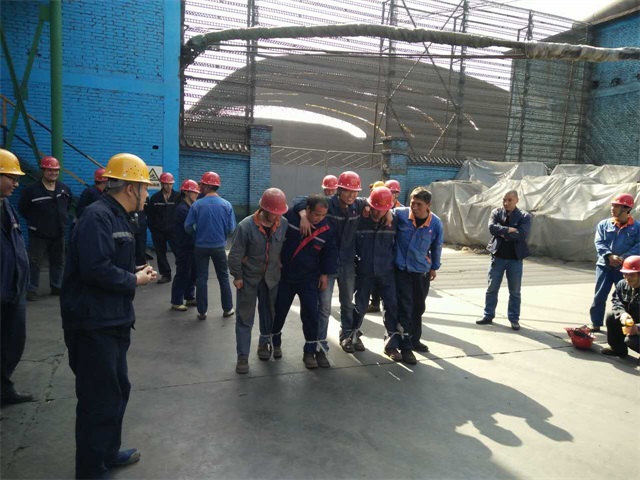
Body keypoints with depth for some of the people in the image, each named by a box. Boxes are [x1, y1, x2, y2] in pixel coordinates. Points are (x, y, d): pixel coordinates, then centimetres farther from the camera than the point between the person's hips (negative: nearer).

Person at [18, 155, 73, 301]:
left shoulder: (64, 189, 4)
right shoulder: (32, 190, -11)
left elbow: (68, 205, 22)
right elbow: (22, 209, -1)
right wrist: (34, 221, 2)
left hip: (59, 233, 5)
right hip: (38, 234, -5)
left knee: (58, 261, 13)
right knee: (35, 262, -1)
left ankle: (56, 287, 25)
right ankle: (31, 290, 6)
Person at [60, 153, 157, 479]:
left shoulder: (117, 218, 14)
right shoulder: (97, 216, -19)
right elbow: (96, 270, -29)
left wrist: (135, 271, 1)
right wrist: (134, 280, -15)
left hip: (113, 322, 11)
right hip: (94, 325, -10)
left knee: (117, 390, 21)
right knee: (99, 399, 2)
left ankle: (108, 452, 39)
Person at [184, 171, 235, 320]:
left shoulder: (197, 205, -12)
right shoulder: (226, 205, -8)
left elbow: (188, 227, -8)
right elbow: (231, 228, -6)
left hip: (201, 247, -1)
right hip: (219, 246, 1)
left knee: (201, 278, 10)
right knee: (223, 278, 14)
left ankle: (202, 312, 15)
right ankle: (227, 309, 21)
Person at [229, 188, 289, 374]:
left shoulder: (284, 224, -14)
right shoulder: (246, 226, -22)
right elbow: (235, 254, -14)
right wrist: (237, 276, -9)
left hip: (271, 277, 3)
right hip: (248, 277, -3)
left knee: (269, 314, 17)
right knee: (244, 318, 3)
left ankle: (264, 343, 40)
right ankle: (243, 356, 13)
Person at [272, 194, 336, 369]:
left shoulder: (326, 230, -10)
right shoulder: (290, 217, -14)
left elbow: (329, 252, 3)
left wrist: (325, 274, 2)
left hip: (309, 278, 0)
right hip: (285, 275, 0)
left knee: (311, 314, -1)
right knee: (279, 311, 12)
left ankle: (310, 350, 15)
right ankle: (275, 343, 36)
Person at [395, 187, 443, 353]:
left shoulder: (436, 223, -9)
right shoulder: (400, 214, -15)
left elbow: (437, 247, 6)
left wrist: (434, 267, 15)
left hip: (422, 271, 3)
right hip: (401, 269, -3)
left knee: (418, 307, 15)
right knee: (405, 306, -3)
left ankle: (414, 339, 33)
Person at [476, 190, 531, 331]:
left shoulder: (525, 216, -3)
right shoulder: (496, 212, 2)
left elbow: (522, 235, -18)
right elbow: (492, 228, -15)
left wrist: (502, 233, -15)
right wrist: (509, 230, -21)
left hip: (515, 258, -1)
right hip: (498, 256, 1)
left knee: (515, 291, 8)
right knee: (492, 288, 9)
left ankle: (514, 319, 20)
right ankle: (488, 316, 21)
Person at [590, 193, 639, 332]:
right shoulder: (603, 224, 5)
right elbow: (599, 243, -4)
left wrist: (623, 258, -21)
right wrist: (610, 256, -21)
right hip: (604, 266, 1)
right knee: (599, 296, 1)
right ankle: (596, 324, 12)